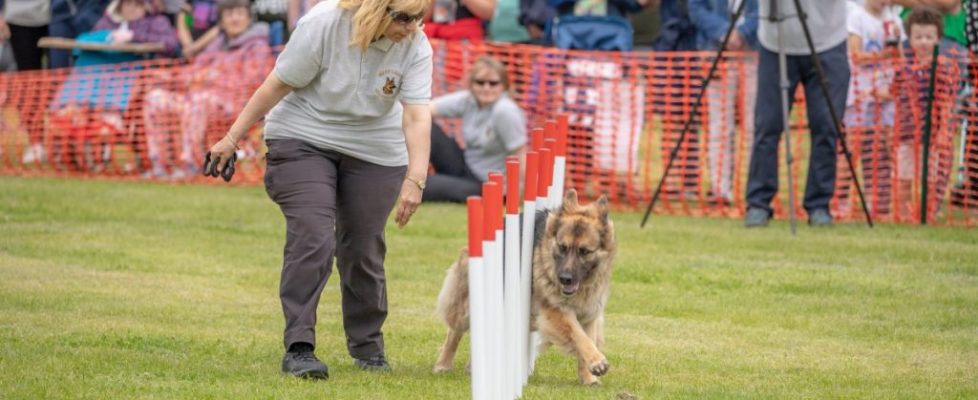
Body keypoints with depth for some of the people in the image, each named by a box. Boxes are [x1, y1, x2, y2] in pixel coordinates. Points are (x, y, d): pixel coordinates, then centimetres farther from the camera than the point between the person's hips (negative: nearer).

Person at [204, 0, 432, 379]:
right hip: (304, 141, -3)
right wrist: (232, 139, -10)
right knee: (312, 238, -17)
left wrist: (415, 180, -34)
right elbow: (277, 85, -15)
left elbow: (417, 115, -23)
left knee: (364, 248, 4)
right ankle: (298, 348, -17)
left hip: (375, 152, 3)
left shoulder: (415, 46, -17)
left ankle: (367, 346, 23)